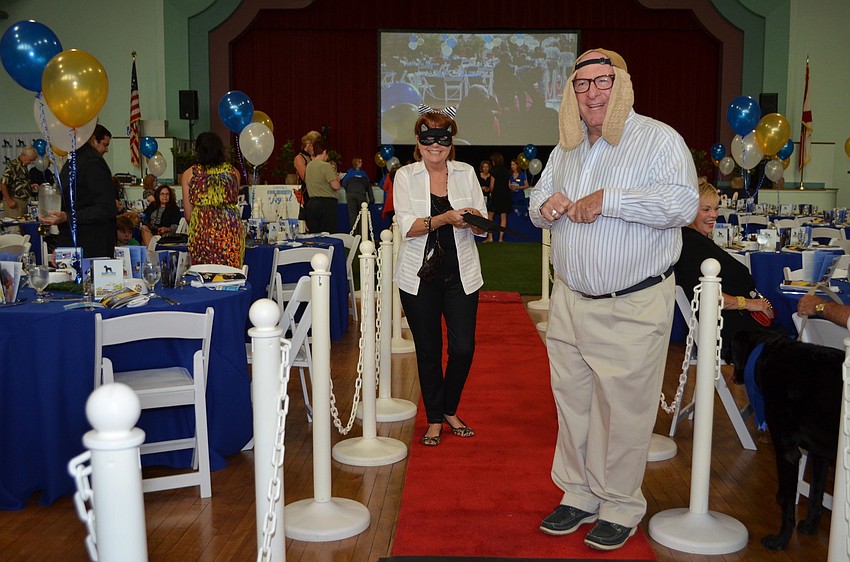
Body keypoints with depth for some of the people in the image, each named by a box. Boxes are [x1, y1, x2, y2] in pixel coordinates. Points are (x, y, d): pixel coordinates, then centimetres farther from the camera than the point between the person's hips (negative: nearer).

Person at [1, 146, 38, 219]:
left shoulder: (23, 166, 14)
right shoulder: (12, 165, -14)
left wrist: (30, 186, 9)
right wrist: (9, 201, -19)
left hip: (24, 201, 9)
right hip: (14, 202, -9)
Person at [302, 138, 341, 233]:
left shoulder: (309, 166, 10)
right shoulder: (325, 166, -11)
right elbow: (336, 186, -18)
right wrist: (337, 179, 5)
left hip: (311, 203, 7)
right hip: (326, 203, -7)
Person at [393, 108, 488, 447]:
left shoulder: (466, 173, 5)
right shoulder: (405, 176, 0)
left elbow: (483, 228, 4)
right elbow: (407, 226, -12)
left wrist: (474, 218, -19)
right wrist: (444, 219, -26)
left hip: (461, 274, 1)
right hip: (420, 277, -1)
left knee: (464, 347, 0)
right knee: (428, 351, 8)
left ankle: (450, 410, 26)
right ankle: (434, 419, 26)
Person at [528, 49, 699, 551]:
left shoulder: (659, 139, -6)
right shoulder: (566, 150, 15)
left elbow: (684, 203, -20)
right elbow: (539, 203, 24)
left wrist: (607, 199, -22)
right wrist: (545, 207, -1)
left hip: (634, 307, -6)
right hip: (571, 299, 6)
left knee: (623, 410, 1)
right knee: (572, 402, 12)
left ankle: (620, 508, 19)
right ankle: (578, 495, 28)